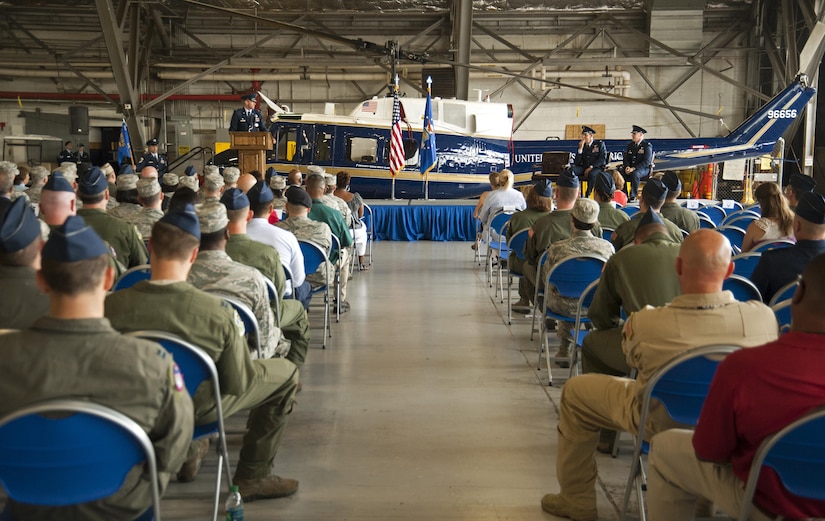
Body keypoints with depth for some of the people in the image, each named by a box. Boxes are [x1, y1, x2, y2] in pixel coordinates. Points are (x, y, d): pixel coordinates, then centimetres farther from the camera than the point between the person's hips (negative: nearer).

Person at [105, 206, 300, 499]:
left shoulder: (112, 306, -25)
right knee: (286, 372, 14)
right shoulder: (216, 313, -32)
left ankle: (187, 454, 44)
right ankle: (252, 477, 20)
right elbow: (238, 384, -20)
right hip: (199, 408, -4)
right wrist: (235, 333, -2)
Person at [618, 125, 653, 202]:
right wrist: (627, 166, -11)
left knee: (634, 174, -39)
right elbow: (625, 158, 13)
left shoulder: (647, 146, -5)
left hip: (644, 169, -6)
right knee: (619, 172, -24)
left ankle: (633, 196, -28)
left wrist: (633, 168, -25)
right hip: (630, 168, 6)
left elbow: (646, 162, -15)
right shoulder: (630, 145, 16)